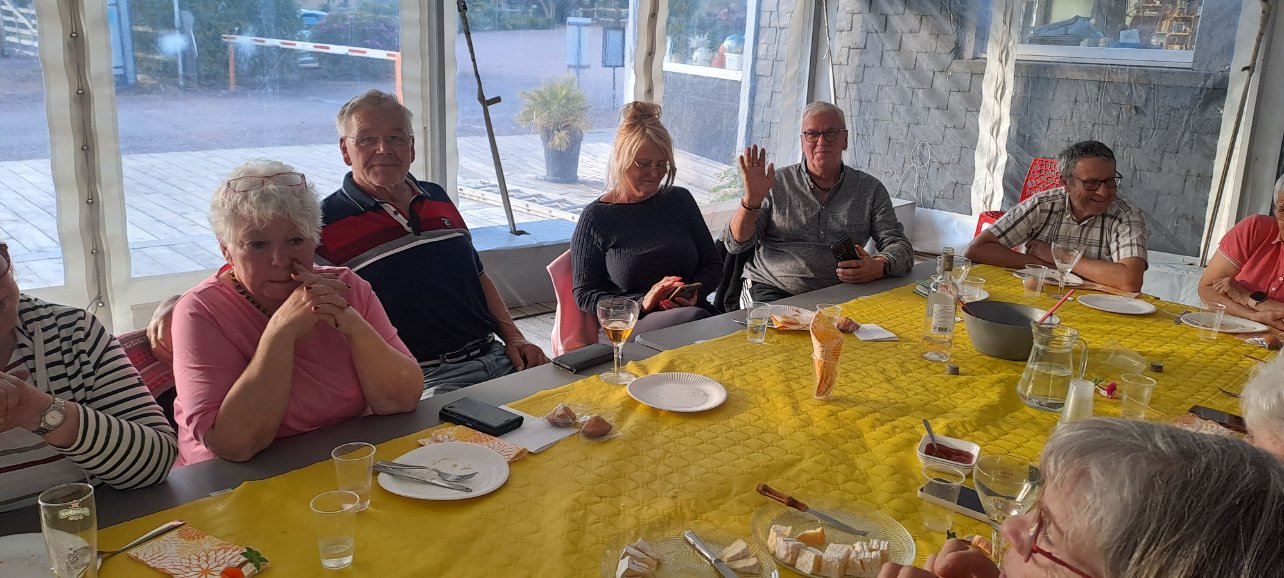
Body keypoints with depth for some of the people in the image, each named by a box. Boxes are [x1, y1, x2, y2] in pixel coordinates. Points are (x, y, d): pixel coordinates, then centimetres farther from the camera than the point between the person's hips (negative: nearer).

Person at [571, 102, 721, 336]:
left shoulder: (680, 200, 14)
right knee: (695, 318, -37)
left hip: (691, 311, 4)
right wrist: (641, 303, -14)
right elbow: (584, 295, 1)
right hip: (630, 328, -4)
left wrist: (695, 292, -5)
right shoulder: (595, 218, 3)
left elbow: (713, 265, 18)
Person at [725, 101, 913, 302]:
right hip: (773, 290, -3)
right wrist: (752, 200, -15)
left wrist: (878, 267, -16)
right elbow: (735, 244, 2)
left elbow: (900, 246, 7)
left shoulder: (870, 189, 11)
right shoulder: (776, 183, 6)